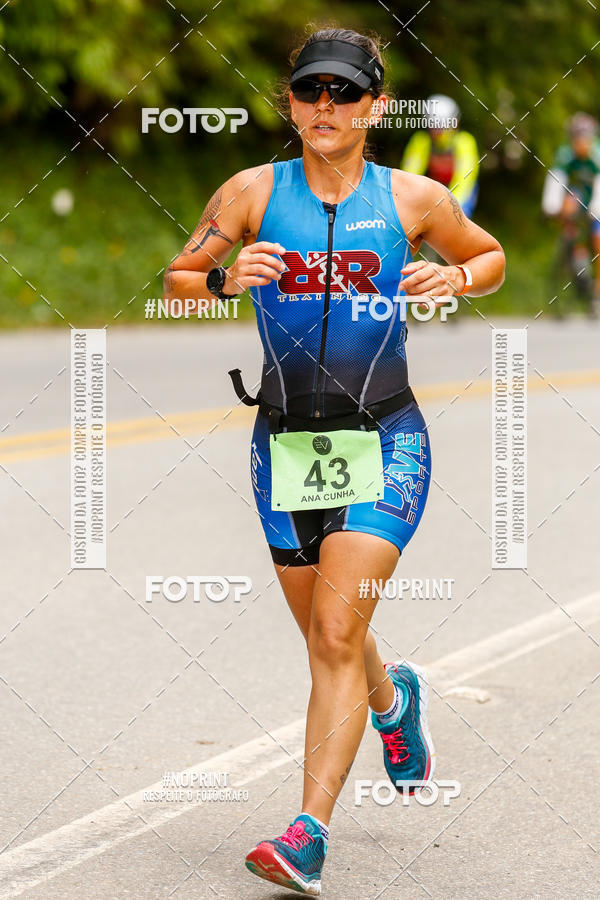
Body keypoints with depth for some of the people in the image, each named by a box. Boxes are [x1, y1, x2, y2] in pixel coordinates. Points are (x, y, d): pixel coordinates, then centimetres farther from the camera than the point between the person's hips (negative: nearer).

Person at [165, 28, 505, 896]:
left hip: (384, 441, -3)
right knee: (325, 642, 15)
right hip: (284, 441, 3)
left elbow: (491, 257, 17)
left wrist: (454, 279, -5)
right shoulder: (253, 193, 1)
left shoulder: (413, 198, 1)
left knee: (337, 633, -16)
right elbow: (176, 283, 7)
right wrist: (227, 279, -14)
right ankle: (395, 700, 50)